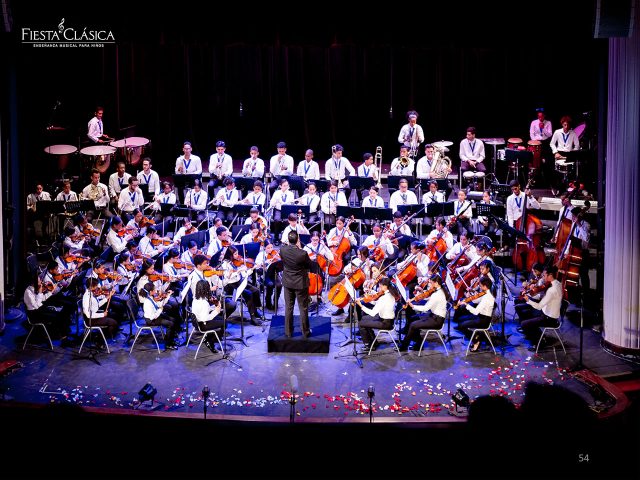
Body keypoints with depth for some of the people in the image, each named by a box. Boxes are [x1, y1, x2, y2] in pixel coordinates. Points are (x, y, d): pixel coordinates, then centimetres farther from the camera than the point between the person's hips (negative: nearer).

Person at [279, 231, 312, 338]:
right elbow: (310, 265, -8)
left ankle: (288, 332, 23)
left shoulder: (282, 249, -15)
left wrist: (297, 249, 0)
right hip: (301, 284, -3)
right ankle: (305, 332, 23)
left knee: (288, 308, 14)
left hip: (287, 283, 3)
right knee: (303, 308, 12)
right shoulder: (302, 253, -26)